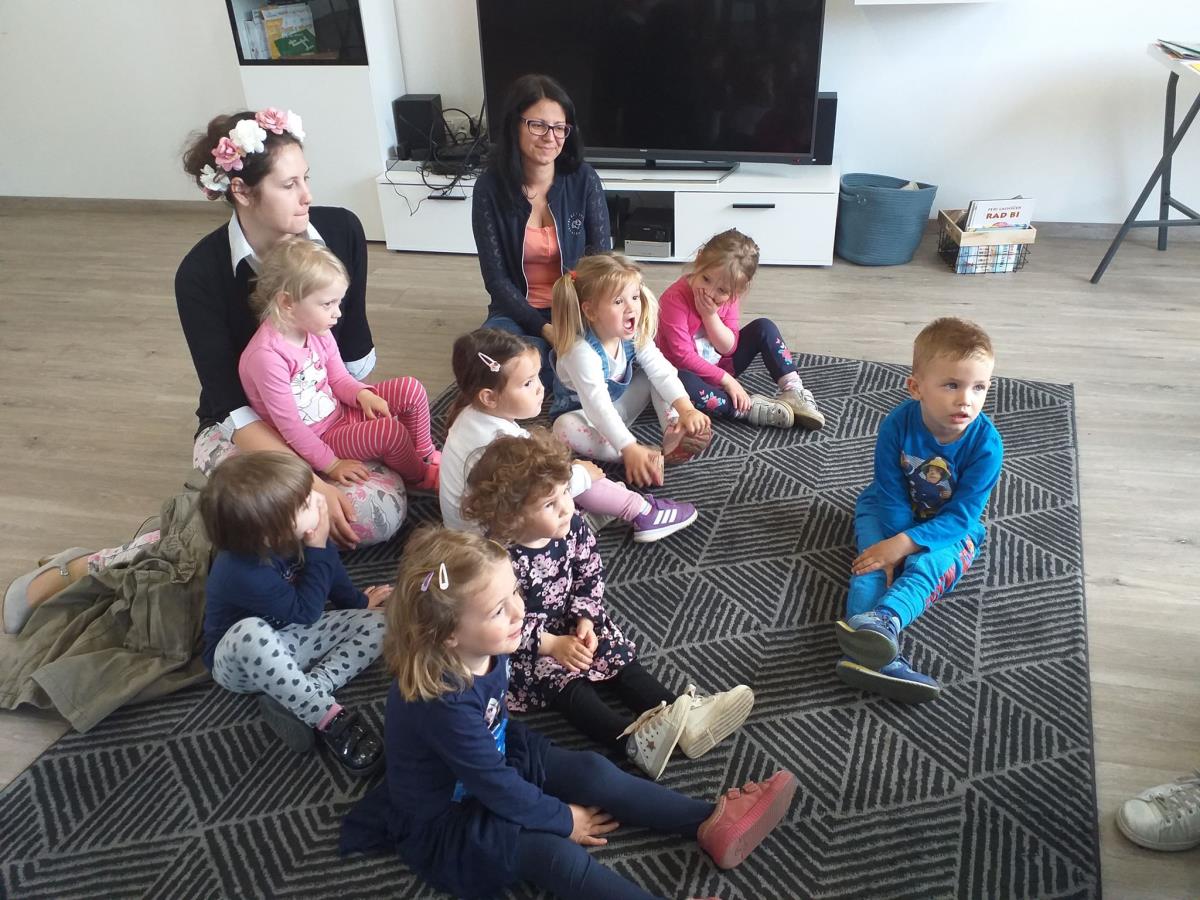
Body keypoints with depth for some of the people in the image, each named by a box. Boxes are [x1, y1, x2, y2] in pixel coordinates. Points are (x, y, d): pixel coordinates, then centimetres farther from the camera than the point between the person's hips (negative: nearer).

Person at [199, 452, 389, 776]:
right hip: (240, 662, -7)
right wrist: (317, 551, -28)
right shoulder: (243, 573, -37)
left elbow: (330, 568, 7)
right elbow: (305, 612, -26)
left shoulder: (298, 536, -15)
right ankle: (327, 717, -30)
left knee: (376, 624, -10)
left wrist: (358, 602, 18)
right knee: (251, 634, -43)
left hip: (289, 640, 7)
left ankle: (291, 700, -20)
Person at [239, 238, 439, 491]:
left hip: (339, 412, 8)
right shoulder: (266, 355, -30)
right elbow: (288, 424, -24)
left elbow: (339, 378, 7)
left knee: (410, 389, -4)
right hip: (312, 440, -8)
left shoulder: (316, 330, -6)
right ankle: (418, 476, 8)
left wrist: (363, 394, -16)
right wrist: (330, 464, -18)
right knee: (391, 431, -24)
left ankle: (425, 453, 17)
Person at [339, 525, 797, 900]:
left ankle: (711, 825, -5)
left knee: (593, 771, -7)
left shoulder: (483, 649, -16)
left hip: (496, 758, 8)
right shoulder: (442, 701, -39)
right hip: (445, 817, -7)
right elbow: (497, 788, -26)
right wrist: (564, 819, -15)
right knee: (553, 853, -26)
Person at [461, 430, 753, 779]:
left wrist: (585, 623, -15)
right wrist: (553, 645, -22)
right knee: (566, 681, -26)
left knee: (621, 656, -8)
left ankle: (682, 715, -19)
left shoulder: (573, 526, -13)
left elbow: (590, 578, -1)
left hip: (570, 623, 6)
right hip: (522, 646, -6)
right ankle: (633, 739, -46)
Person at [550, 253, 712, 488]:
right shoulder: (581, 351, -36)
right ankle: (652, 457, -38)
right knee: (564, 427, -37)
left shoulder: (636, 335, -16)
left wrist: (686, 410, -35)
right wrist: (630, 449, -49)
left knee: (654, 374, -9)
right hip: (582, 413, -5)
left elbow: (662, 372, -20)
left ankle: (673, 433, -18)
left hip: (620, 405, 6)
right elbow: (598, 407, -42)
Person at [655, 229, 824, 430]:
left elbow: (729, 348, -11)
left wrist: (710, 315, -27)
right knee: (681, 383, -41)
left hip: (721, 365, 6)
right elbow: (683, 356, -28)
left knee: (764, 328, -7)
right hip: (689, 373, -6)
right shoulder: (675, 299, -27)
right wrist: (726, 380, -26)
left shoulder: (728, 297, -9)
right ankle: (751, 408, -32)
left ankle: (793, 392, -11)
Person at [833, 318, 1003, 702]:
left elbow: (961, 515, -24)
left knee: (927, 565, -31)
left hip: (948, 527, -1)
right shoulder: (898, 425, -23)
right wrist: (896, 546, -24)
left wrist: (905, 544, -33)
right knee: (874, 563, -25)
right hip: (889, 513, 2)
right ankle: (877, 652, -44)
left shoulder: (986, 443, -24)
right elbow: (892, 497, -15)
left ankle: (882, 621, -58)